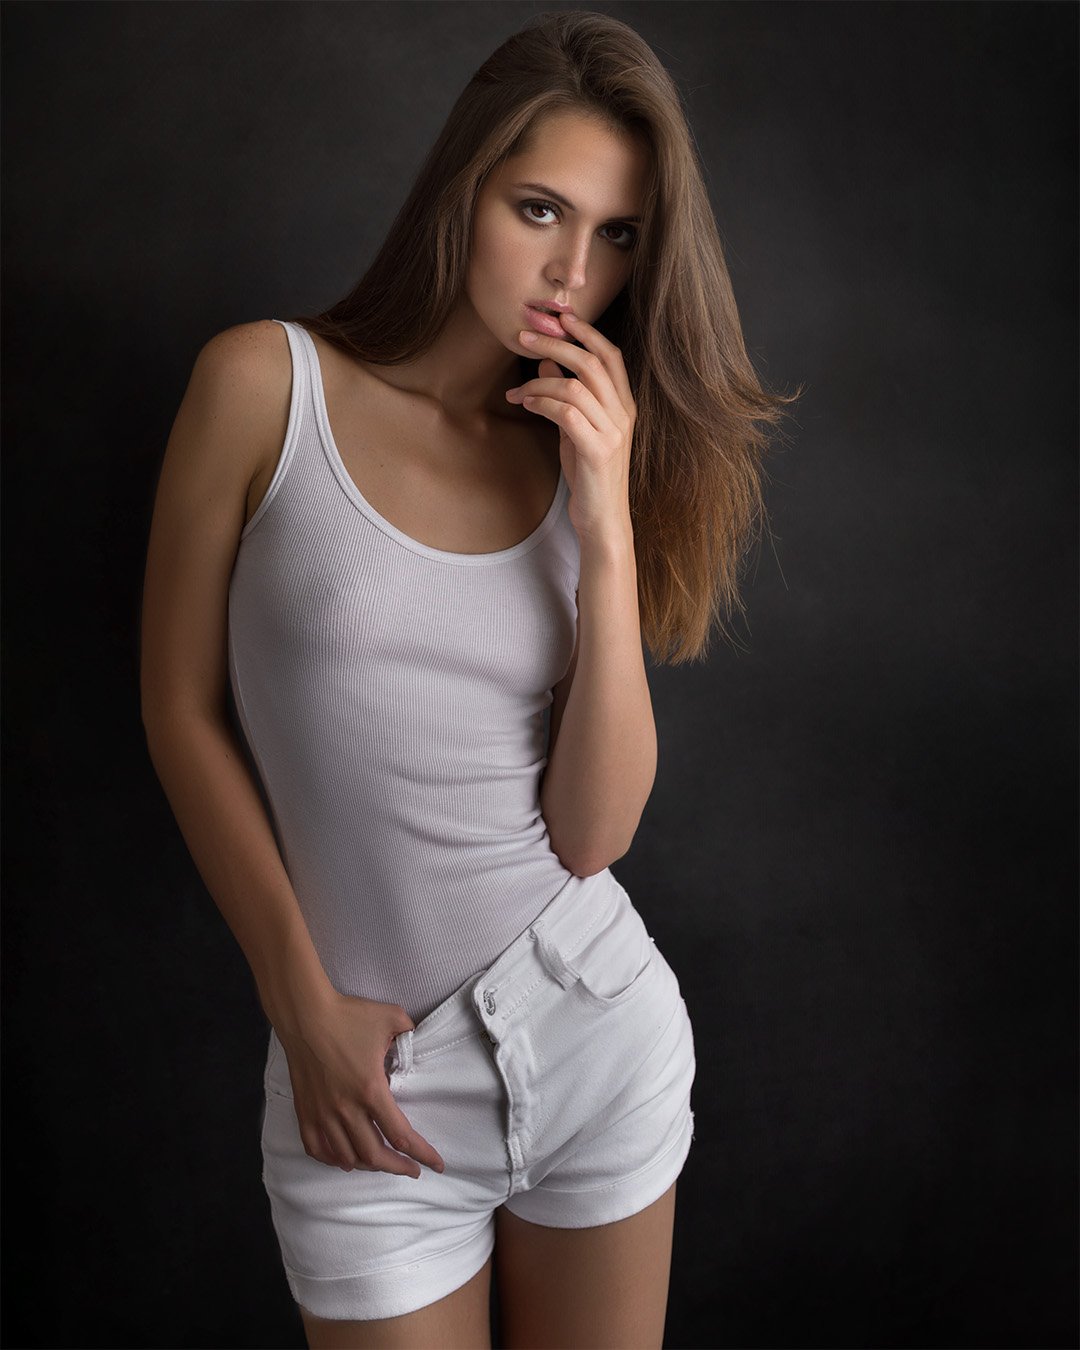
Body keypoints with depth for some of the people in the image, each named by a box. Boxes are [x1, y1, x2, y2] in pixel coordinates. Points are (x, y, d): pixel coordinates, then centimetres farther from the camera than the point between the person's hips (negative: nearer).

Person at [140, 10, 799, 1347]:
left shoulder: (595, 454, 1)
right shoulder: (266, 383, -7)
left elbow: (594, 831, -8)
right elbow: (183, 711, -3)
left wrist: (609, 525, -16)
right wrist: (305, 1004, -5)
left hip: (598, 1029, 3)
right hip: (369, 1081, -2)